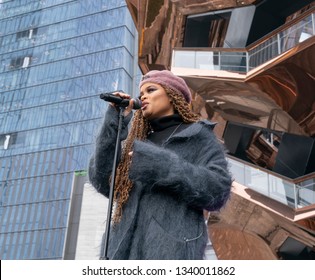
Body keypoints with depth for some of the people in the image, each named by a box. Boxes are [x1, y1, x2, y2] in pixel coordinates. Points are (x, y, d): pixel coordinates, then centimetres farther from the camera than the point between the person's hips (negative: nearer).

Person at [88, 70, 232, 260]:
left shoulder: (199, 136, 11)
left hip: (172, 249, -5)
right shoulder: (140, 144, 25)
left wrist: (162, 165, -12)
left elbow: (218, 190, -3)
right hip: (127, 249, 5)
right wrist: (114, 122, 9)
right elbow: (102, 181, 12)